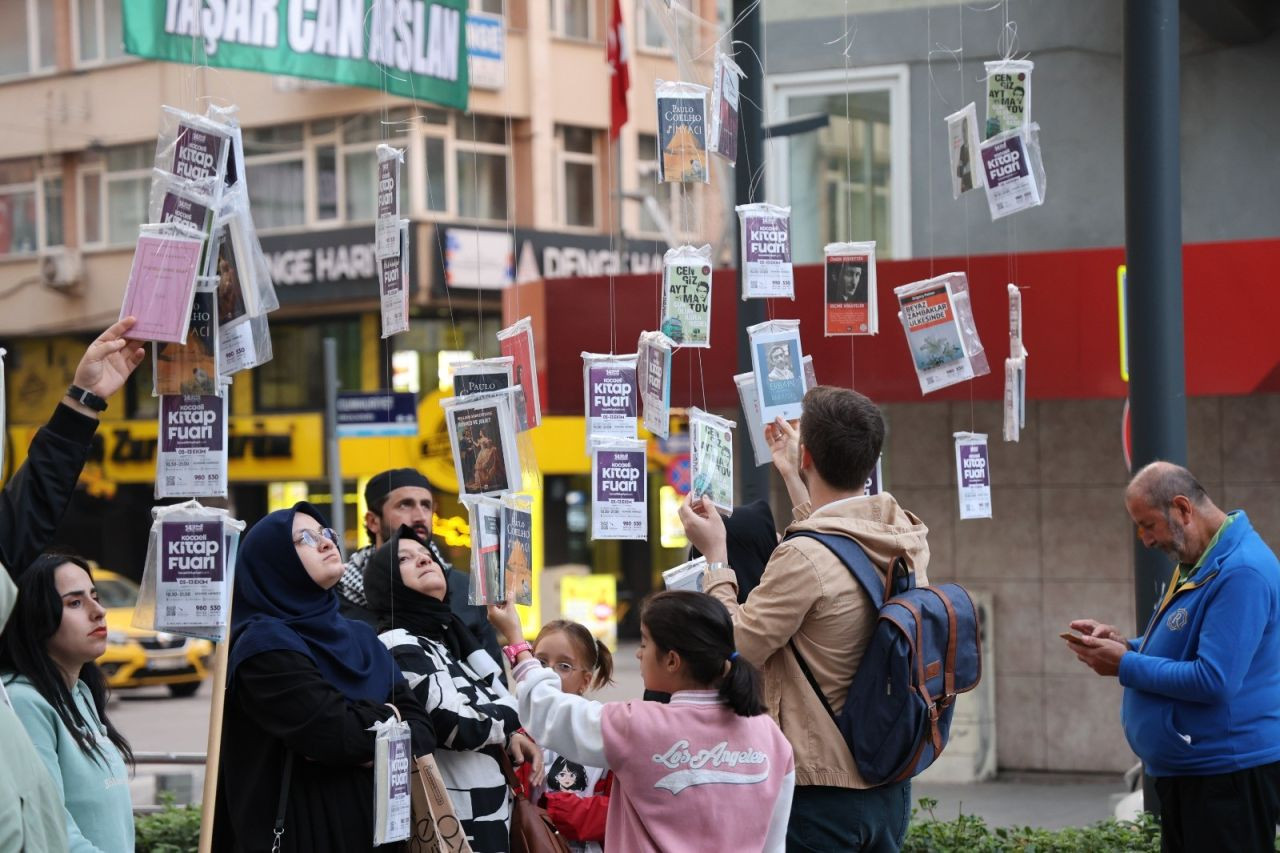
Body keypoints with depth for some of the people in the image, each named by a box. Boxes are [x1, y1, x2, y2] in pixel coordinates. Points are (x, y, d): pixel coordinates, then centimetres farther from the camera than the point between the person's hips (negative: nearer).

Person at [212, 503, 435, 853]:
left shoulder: (361, 637, 12)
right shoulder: (264, 644, -11)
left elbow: (421, 726, 4)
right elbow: (335, 731, -22)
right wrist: (385, 717, -3)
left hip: (374, 824, 7)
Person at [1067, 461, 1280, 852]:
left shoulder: (1241, 571, -21)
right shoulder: (1196, 563, 12)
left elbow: (1213, 680, -27)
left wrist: (1126, 667, -17)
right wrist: (1125, 645, 6)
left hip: (1229, 772, -11)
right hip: (1184, 770, 11)